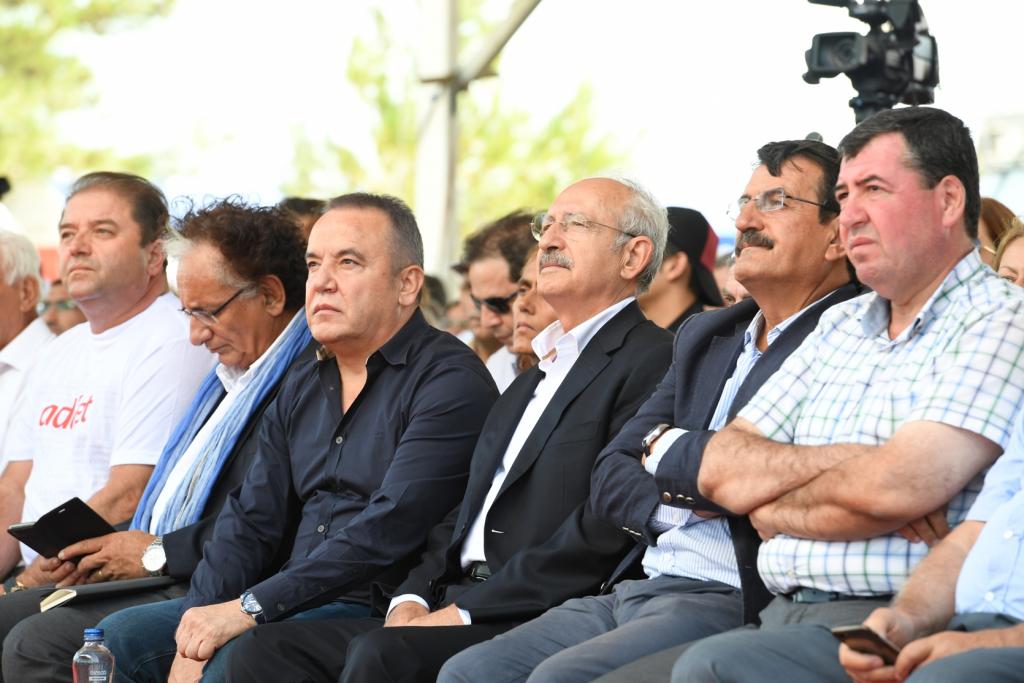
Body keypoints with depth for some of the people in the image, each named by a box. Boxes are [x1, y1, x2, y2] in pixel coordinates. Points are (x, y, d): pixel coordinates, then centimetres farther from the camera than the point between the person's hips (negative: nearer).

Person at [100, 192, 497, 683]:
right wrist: (198, 627, -6)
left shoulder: (450, 380, -9)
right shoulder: (301, 390, 18)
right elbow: (250, 520, 12)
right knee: (118, 636, -3)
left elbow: (388, 529, -19)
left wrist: (251, 608, -20)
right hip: (295, 605, 8)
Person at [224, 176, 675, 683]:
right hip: (453, 605, 9)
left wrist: (467, 612, -15)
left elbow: (607, 527, -15)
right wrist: (413, 598, 4)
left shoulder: (650, 361, -4)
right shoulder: (537, 373, 27)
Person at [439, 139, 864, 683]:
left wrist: (667, 449, -4)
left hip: (731, 602, -8)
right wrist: (673, 505, -5)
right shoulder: (703, 336, 20)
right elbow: (610, 476, 17)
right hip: (635, 590, 8)